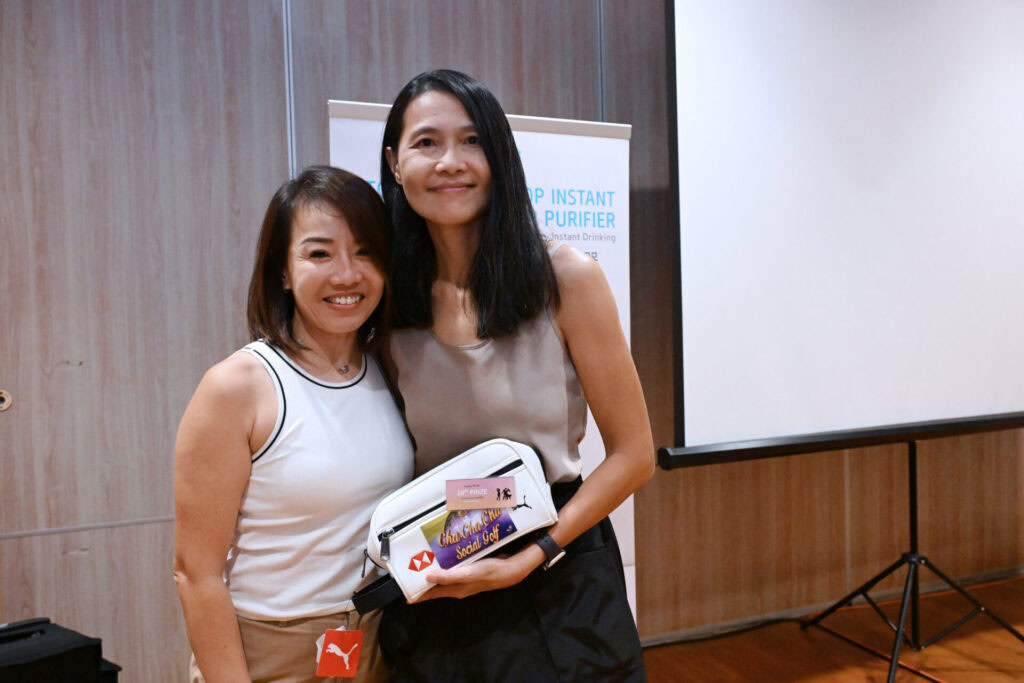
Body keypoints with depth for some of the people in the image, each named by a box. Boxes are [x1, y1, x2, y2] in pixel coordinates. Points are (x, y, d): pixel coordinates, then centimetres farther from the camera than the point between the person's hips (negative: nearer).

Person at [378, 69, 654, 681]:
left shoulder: (565, 278, -13)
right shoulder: (389, 298, -4)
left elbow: (633, 454, -8)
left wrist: (531, 557, -16)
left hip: (559, 582, -2)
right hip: (432, 599, 3)